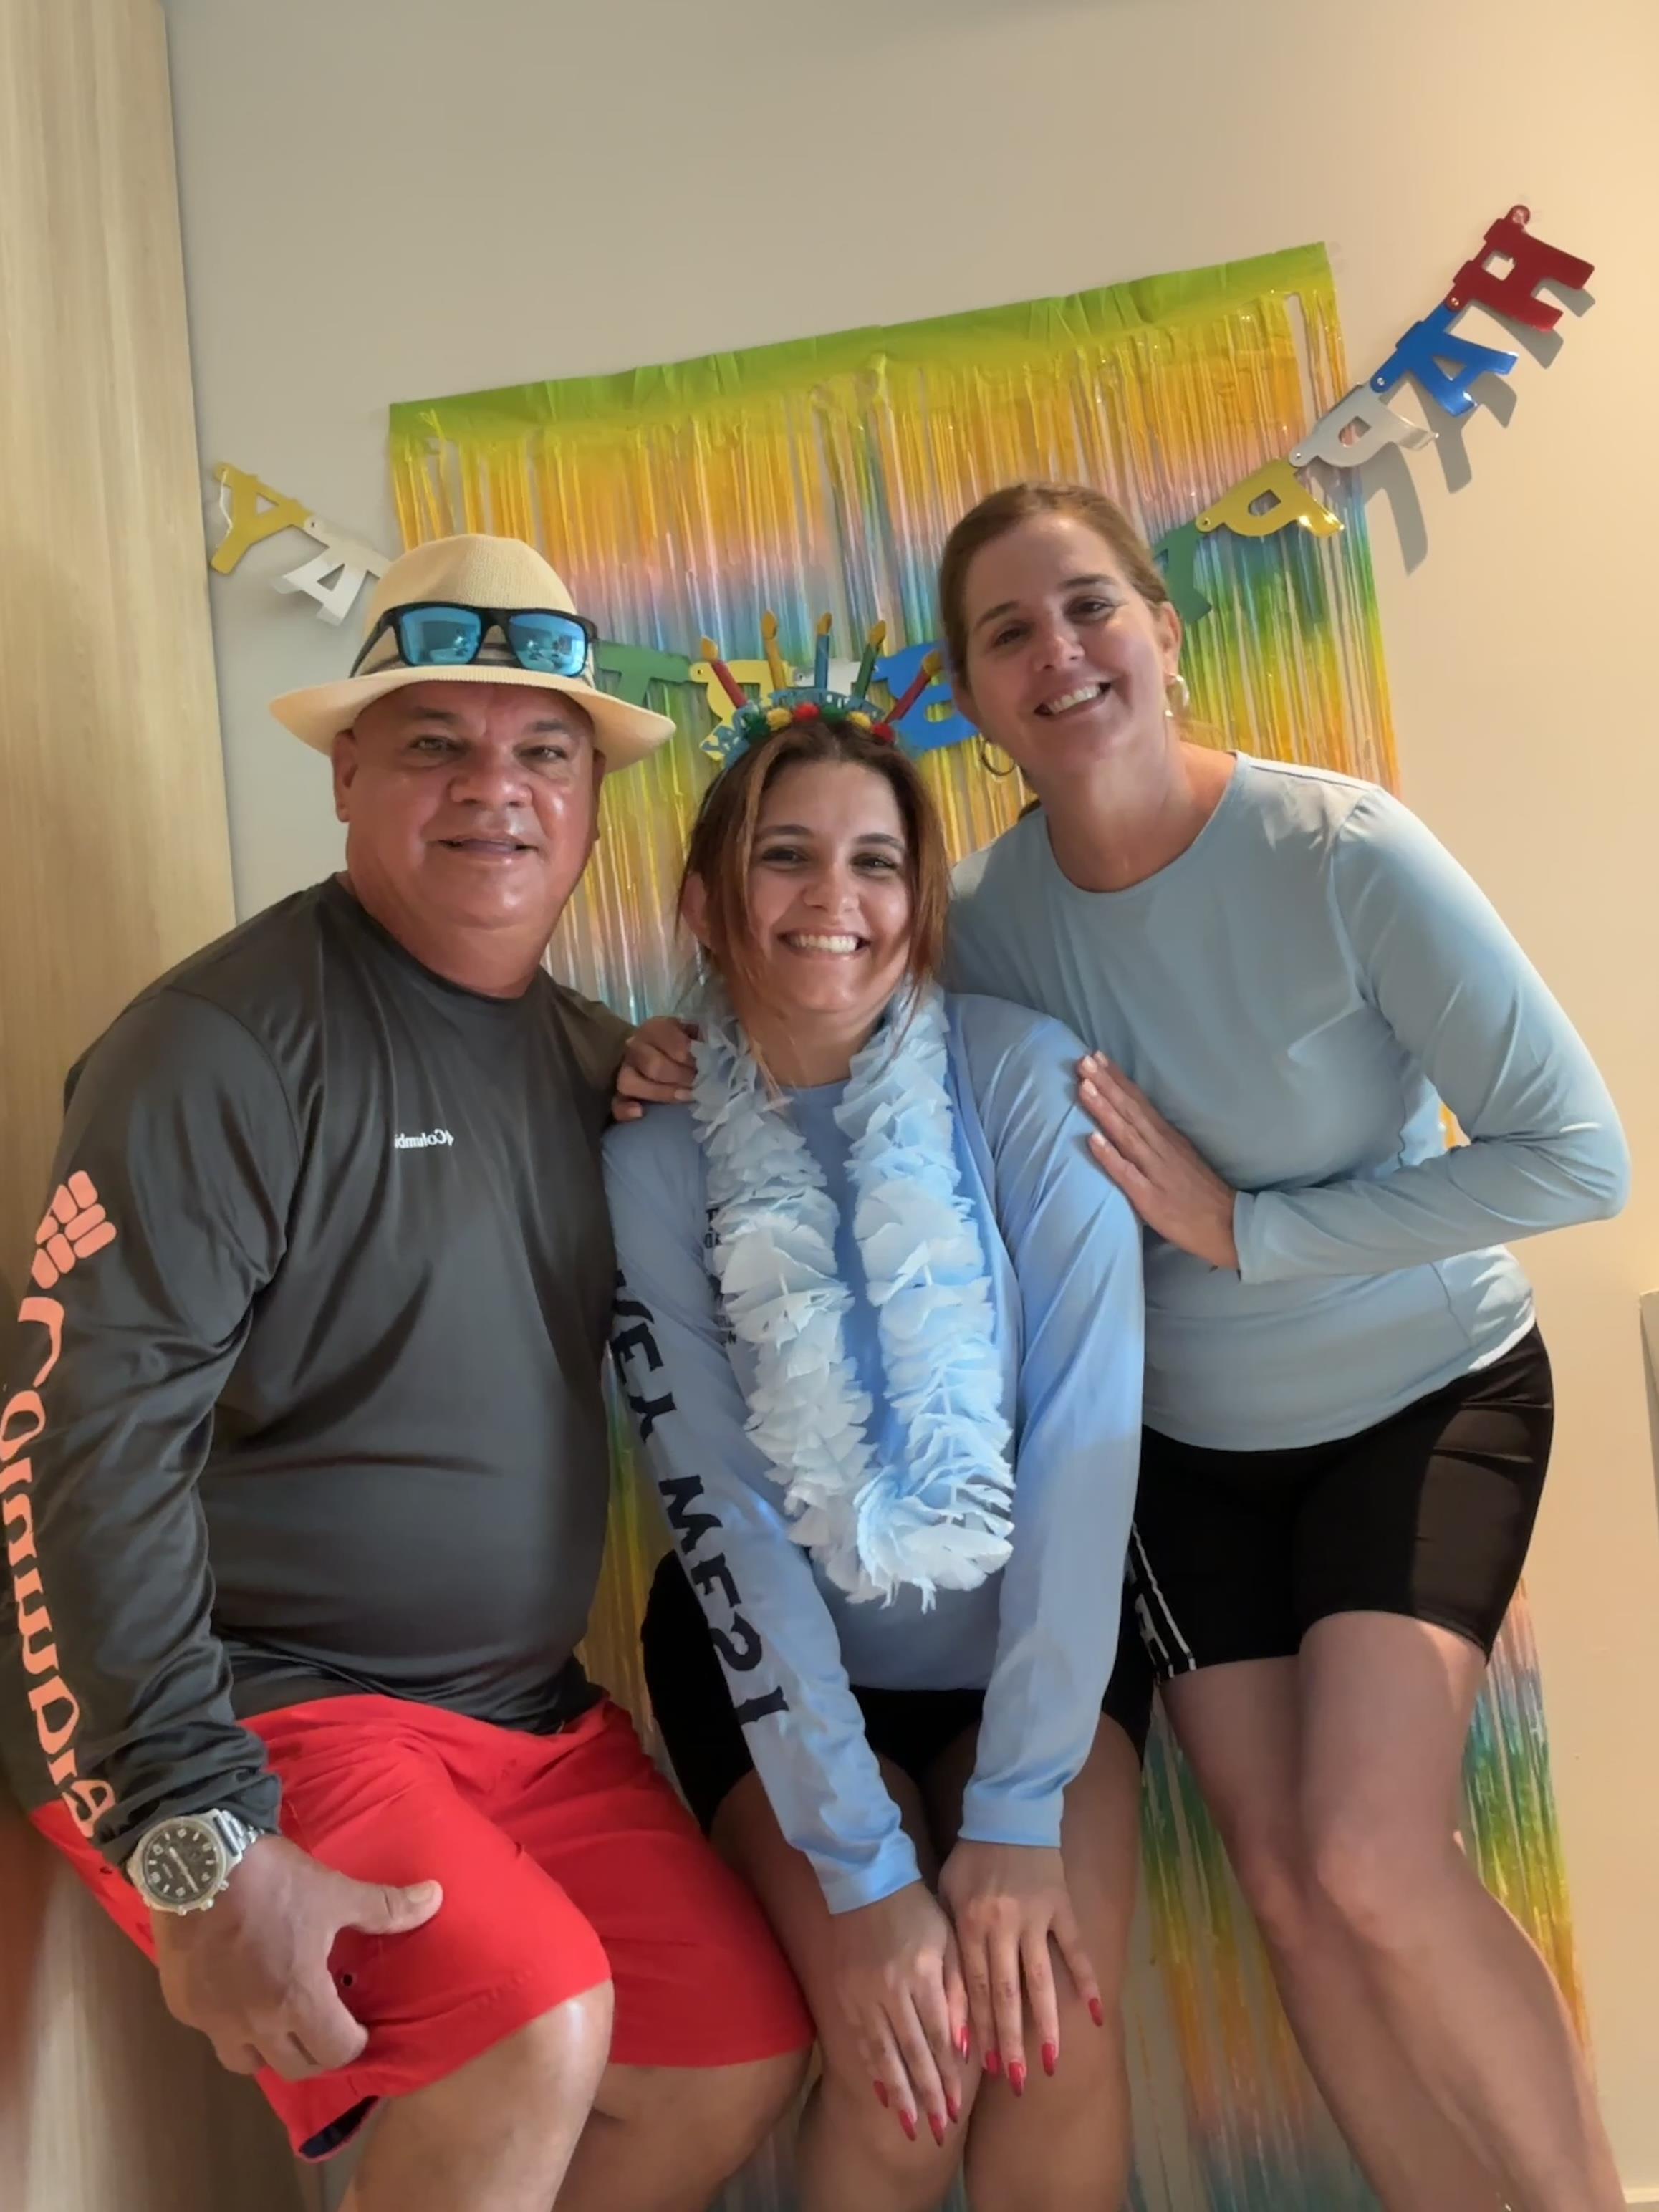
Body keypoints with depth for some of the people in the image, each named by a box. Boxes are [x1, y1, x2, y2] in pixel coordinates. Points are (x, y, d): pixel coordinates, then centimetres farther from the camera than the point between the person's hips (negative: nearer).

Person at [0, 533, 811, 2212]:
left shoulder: (598, 1060, 7)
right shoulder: (231, 1045, -15)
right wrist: (196, 1842, -24)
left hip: (528, 1715, 7)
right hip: (248, 1707, -7)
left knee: (743, 2057, 4)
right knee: (534, 2028, -25)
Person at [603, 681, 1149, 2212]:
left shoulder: (1023, 1077, -15)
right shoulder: (655, 1159, -13)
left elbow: (1086, 1429, -19)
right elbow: (720, 1511, -15)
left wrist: (1017, 1812, -22)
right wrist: (861, 1869, -19)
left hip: (1033, 1640, 0)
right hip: (784, 1663, 0)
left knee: (1054, 2033, -18)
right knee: (902, 2063, -16)